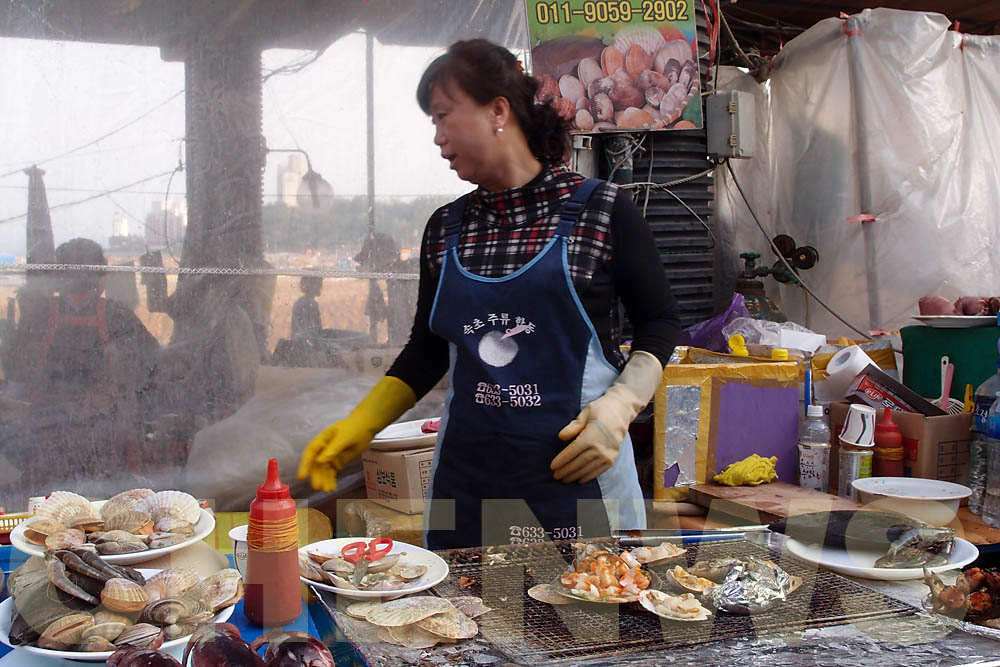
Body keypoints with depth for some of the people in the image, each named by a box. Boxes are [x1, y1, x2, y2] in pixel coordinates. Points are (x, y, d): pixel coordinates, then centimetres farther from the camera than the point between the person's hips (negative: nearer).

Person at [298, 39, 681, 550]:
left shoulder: (600, 210, -4)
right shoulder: (445, 229, 8)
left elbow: (660, 324, 2)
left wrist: (619, 407, -13)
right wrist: (360, 426, 4)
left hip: (578, 472, -3)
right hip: (467, 479, 4)